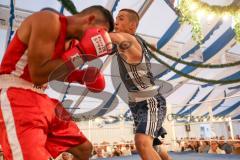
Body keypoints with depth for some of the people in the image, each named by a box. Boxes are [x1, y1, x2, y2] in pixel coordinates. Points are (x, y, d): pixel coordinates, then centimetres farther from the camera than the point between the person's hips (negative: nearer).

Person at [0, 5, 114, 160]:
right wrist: (81, 53, -20)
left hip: (40, 99, 9)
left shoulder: (68, 40, 11)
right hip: (14, 94, -9)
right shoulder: (49, 20, -15)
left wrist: (81, 76, 6)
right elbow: (38, 74, -22)